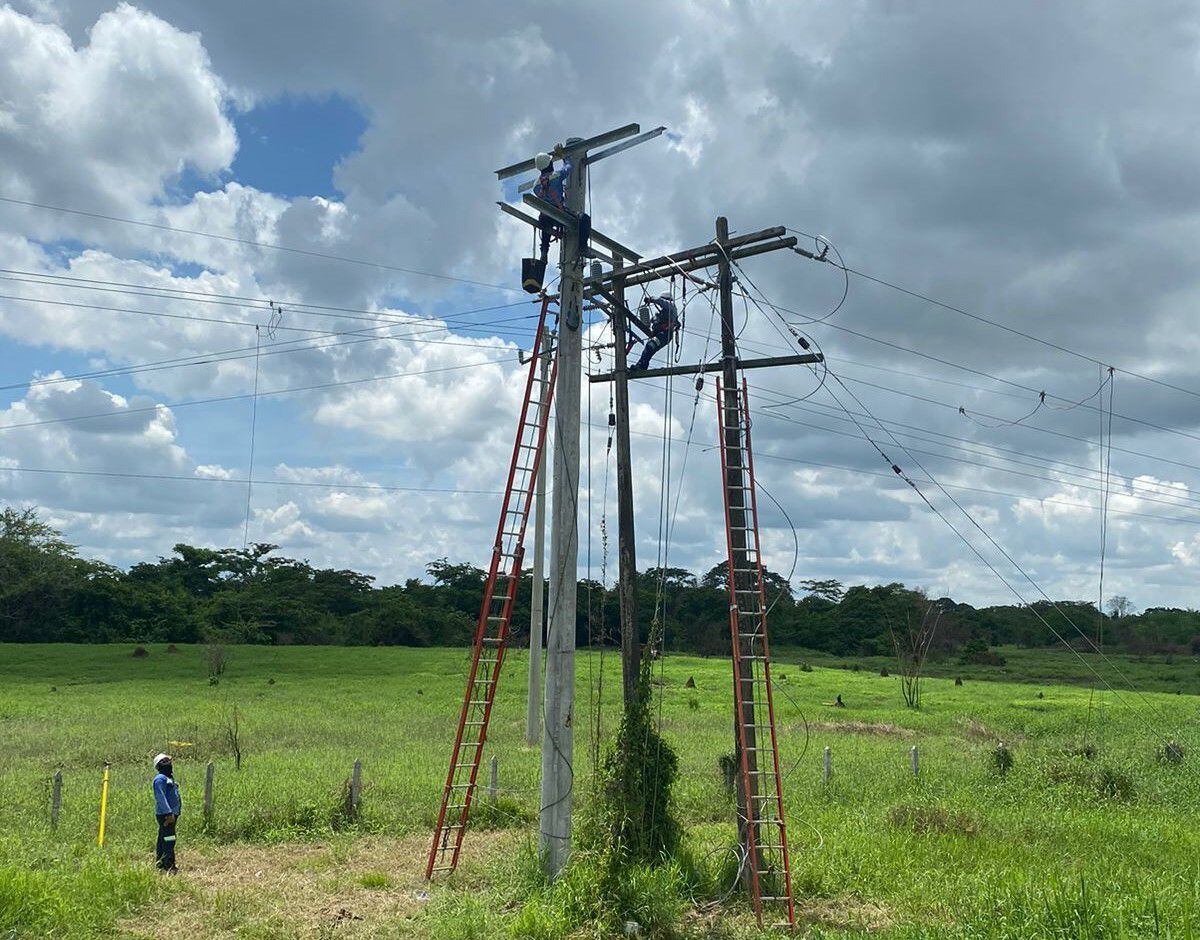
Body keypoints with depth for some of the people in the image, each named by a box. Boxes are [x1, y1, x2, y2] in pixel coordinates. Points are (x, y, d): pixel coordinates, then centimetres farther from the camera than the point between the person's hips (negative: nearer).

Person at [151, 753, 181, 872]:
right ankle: (169, 866, -12)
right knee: (169, 840, -11)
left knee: (163, 839, 15)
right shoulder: (160, 779, -14)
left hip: (172, 814, 10)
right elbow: (161, 798, -22)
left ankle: (160, 864, 21)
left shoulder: (169, 778, 18)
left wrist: (175, 813, 22)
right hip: (166, 814, -10)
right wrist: (169, 813, -26)